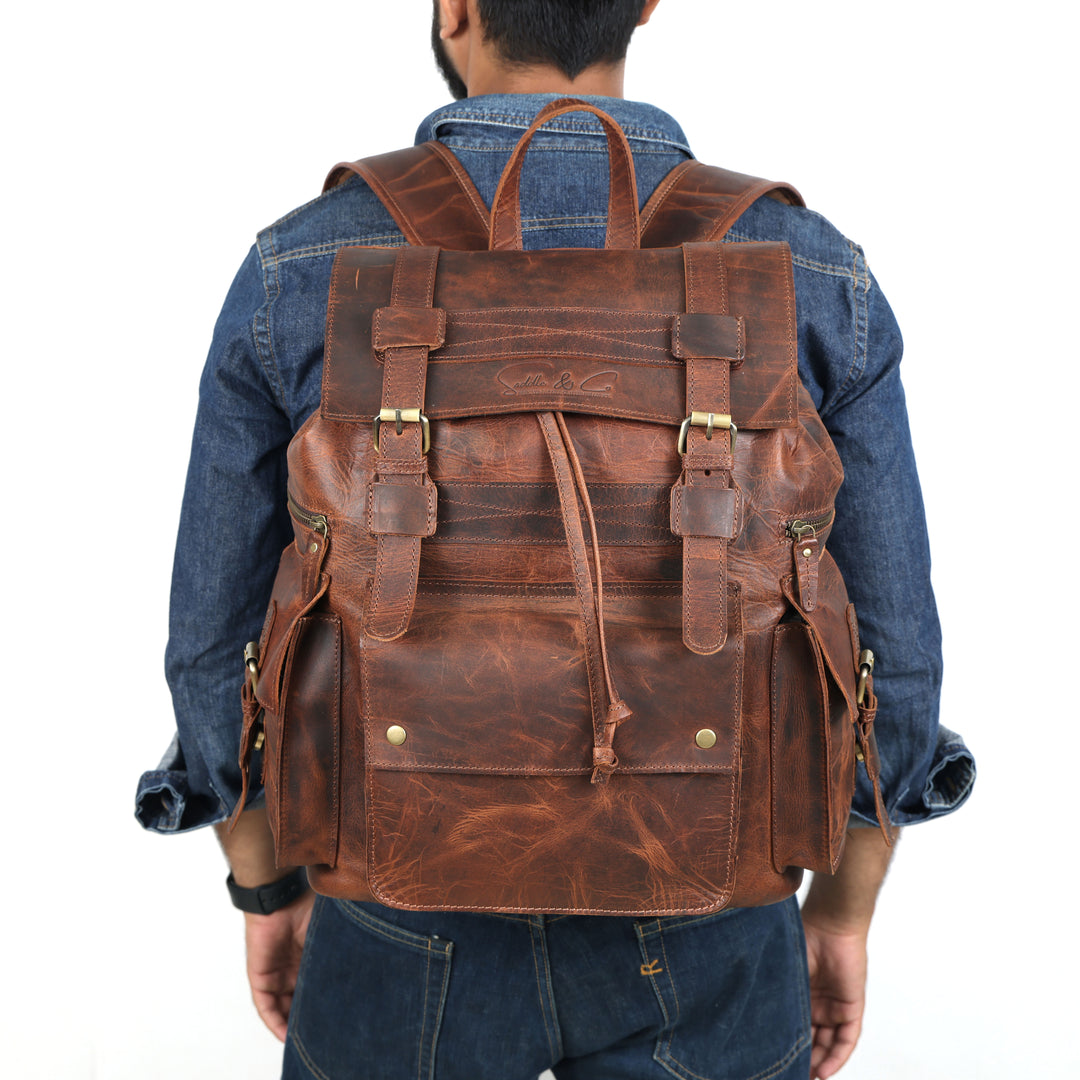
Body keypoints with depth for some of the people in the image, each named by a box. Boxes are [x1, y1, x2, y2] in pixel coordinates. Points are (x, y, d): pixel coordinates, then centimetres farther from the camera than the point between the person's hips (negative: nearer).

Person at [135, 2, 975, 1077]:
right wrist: (844, 912, 11)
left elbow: (219, 648, -6)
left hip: (411, 936, 1)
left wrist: (267, 888, 12)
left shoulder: (300, 273, -13)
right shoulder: (817, 280, -12)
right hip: (691, 945, 1)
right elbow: (886, 660, -7)